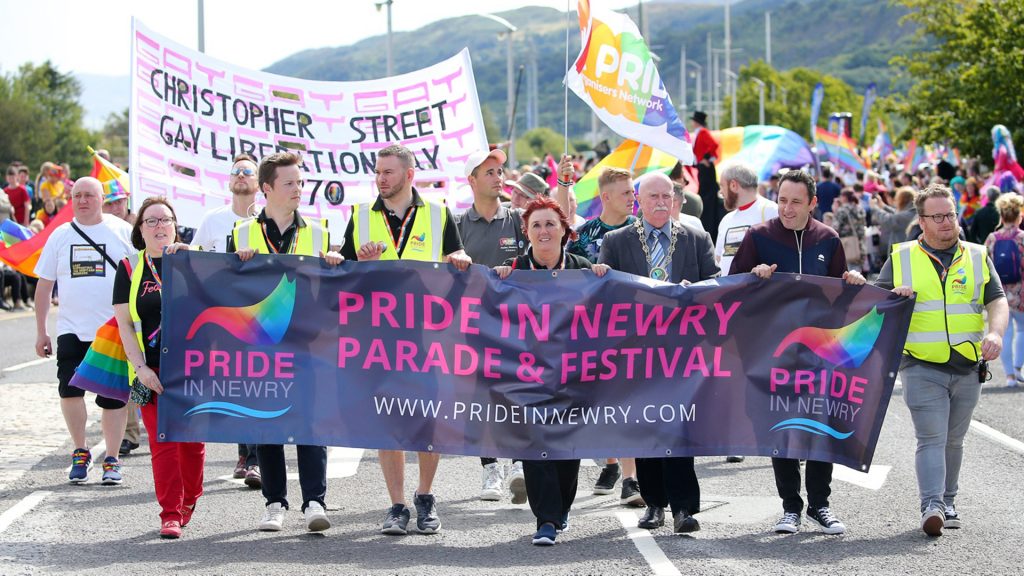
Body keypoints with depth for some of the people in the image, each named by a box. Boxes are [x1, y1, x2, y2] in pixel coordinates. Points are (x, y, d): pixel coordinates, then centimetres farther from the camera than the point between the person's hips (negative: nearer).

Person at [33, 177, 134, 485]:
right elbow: (44, 284, 13)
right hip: (72, 330, 2)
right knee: (69, 389, -11)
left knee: (114, 396, 1)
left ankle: (111, 460, 13)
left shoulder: (123, 232, 2)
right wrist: (41, 331, 9)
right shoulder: (60, 235, 9)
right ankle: (80, 452, 8)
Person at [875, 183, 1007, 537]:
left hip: (968, 369, 2)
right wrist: (892, 296, -17)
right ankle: (931, 507, -19)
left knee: (953, 440, 12)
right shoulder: (901, 258, 7)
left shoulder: (977, 258, 11)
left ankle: (947, 503, 24)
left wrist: (995, 333, -16)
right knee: (931, 439, -12)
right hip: (922, 368, -2)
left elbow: (997, 301, 4)